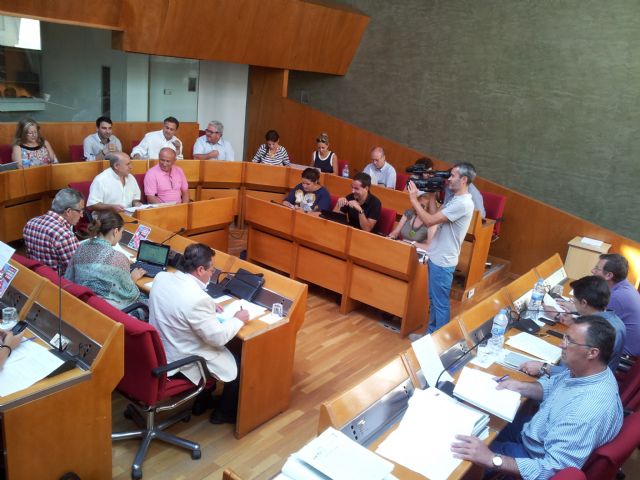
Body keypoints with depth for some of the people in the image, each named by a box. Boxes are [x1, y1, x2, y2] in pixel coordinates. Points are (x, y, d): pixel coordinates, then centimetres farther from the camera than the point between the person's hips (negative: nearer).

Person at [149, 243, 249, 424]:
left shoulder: (161, 277, -9)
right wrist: (238, 320, -6)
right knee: (239, 366, 11)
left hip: (159, 350, 8)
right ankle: (224, 413, 32)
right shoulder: (198, 299, -33)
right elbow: (218, 338, -22)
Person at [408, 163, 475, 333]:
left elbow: (430, 220, -25)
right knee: (433, 299, 21)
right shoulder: (455, 200, 9)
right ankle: (431, 334, 35)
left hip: (443, 261, -10)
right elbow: (435, 215, 12)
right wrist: (431, 195, 5)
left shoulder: (463, 204, -24)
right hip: (437, 257, 10)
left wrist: (413, 198, -18)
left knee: (440, 303, 3)